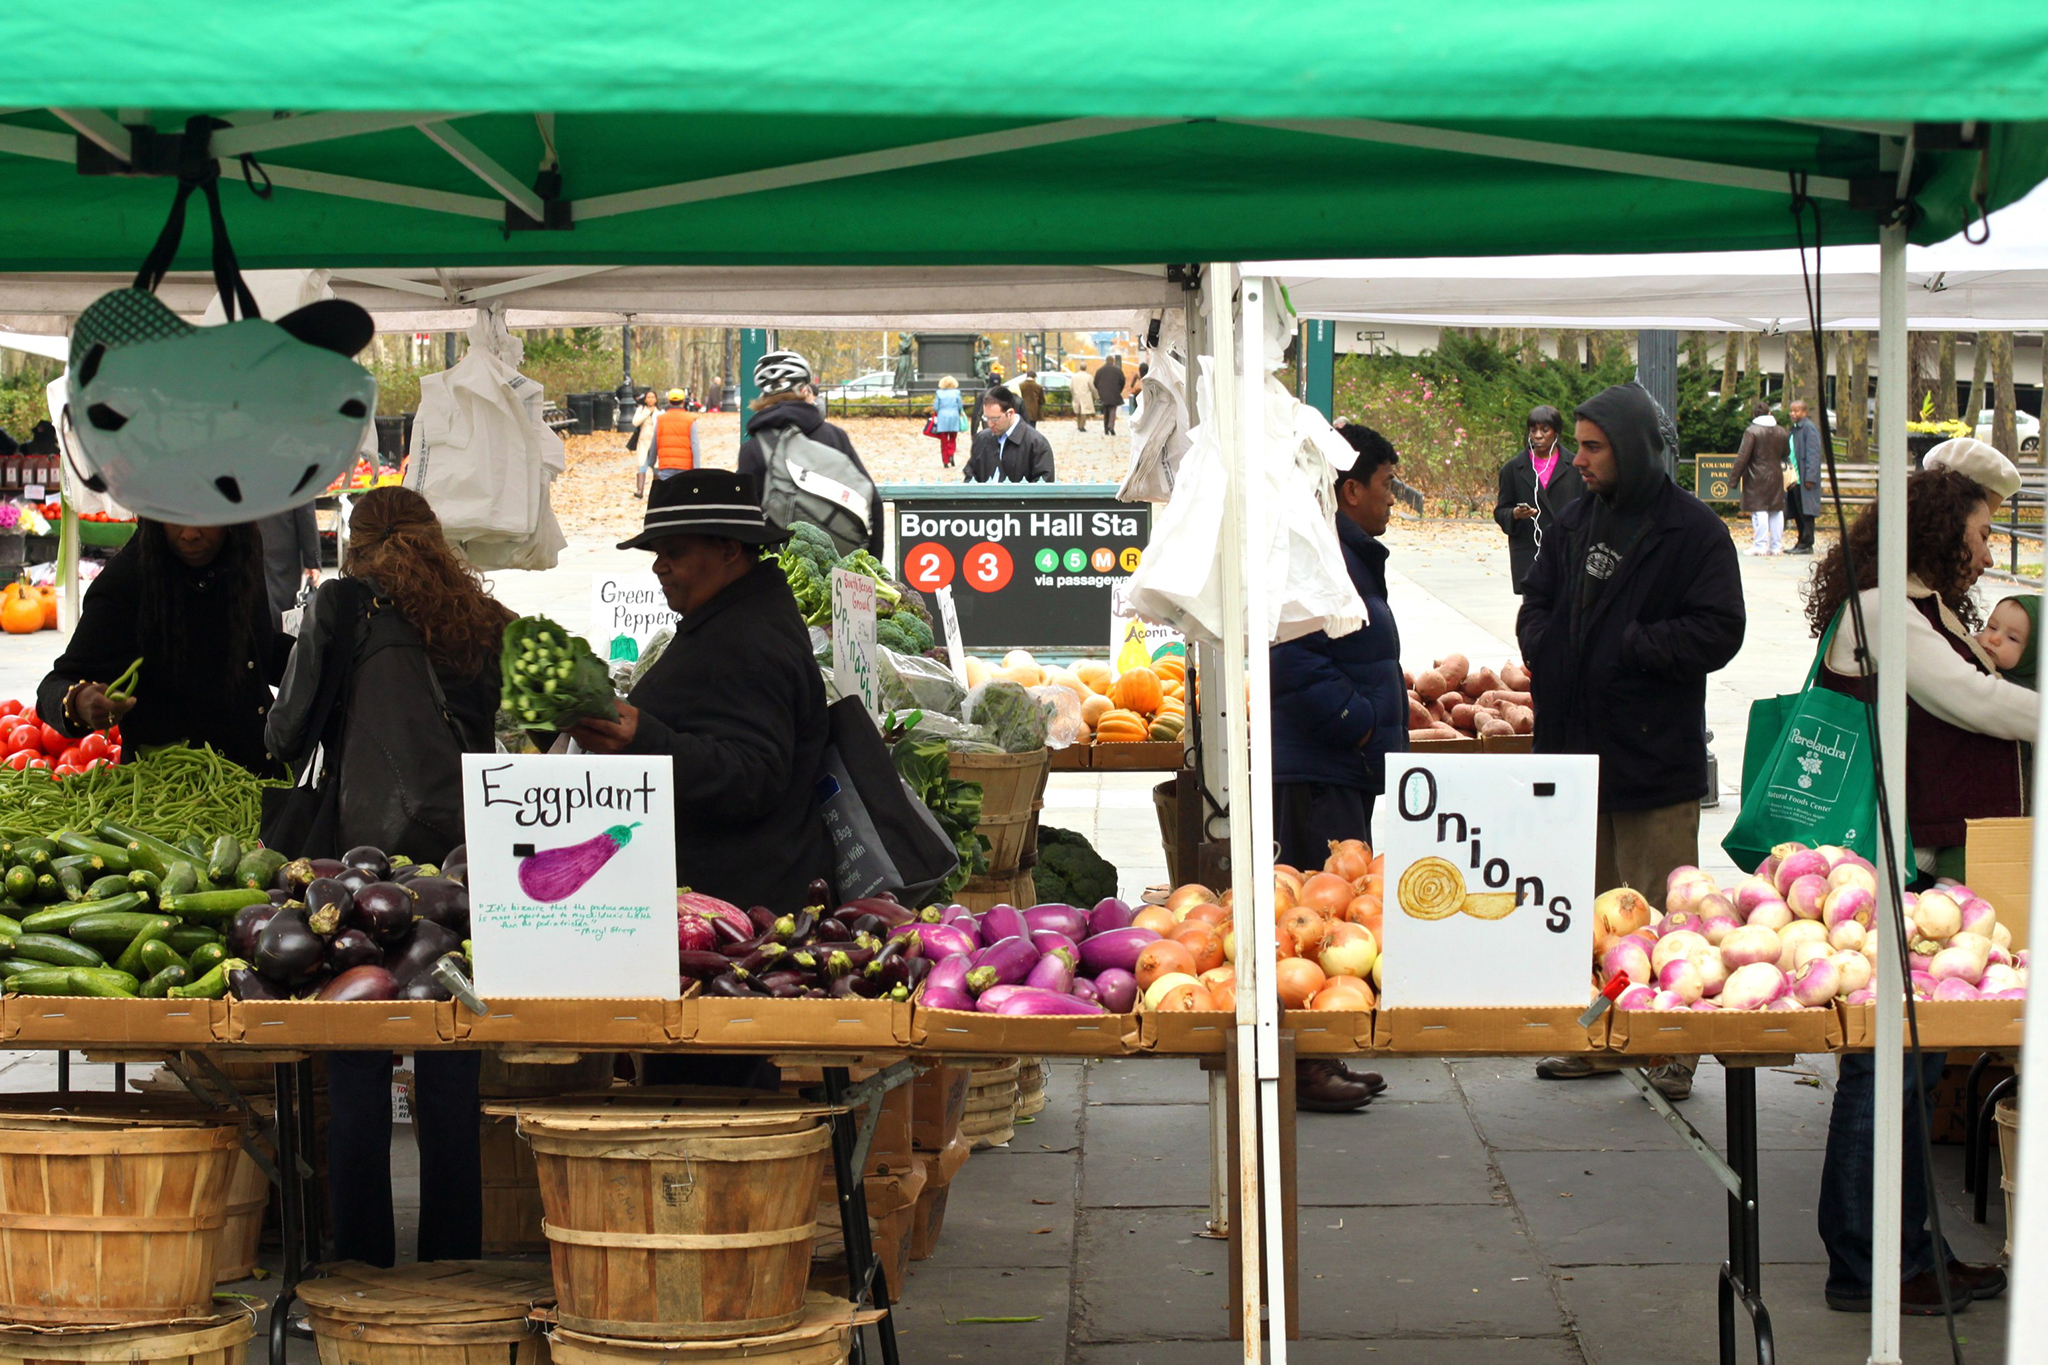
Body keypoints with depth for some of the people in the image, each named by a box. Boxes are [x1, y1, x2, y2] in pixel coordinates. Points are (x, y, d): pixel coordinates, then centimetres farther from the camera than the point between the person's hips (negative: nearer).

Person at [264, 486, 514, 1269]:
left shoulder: (348, 602, 3)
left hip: (374, 850, -4)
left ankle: (363, 1263, 0)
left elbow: (290, 732, 4)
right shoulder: (484, 619, 15)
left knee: (359, 1072, 1)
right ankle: (452, 1263, 10)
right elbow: (503, 738, 16)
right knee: (451, 1073, 8)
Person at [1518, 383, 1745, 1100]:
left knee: (1660, 916, -1)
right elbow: (1537, 602, 22)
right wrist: (1544, 646, 2)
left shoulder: (1693, 530, -9)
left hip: (1655, 753, -6)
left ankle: (1672, 1052, 6)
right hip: (1575, 745, 7)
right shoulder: (1576, 521, 12)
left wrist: (1629, 648, -16)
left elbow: (1718, 631, -13)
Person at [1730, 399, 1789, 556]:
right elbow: (1785, 454, 18)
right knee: (1776, 511, 9)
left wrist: (1734, 475, -9)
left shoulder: (1752, 431, -11)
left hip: (1757, 478, -6)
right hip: (1776, 477, 6)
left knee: (1759, 511, -6)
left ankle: (1760, 546, -9)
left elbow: (1743, 456, -14)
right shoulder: (1781, 432, 9)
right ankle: (1776, 546, 11)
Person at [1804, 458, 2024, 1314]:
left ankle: (1903, 1250, 23)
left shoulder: (1934, 613, 19)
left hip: (1936, 868, 10)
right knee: (1886, 1062, -5)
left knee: (1915, 1065, 14)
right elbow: (1972, 700, -18)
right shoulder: (1878, 612, -12)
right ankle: (1863, 1268, 2)